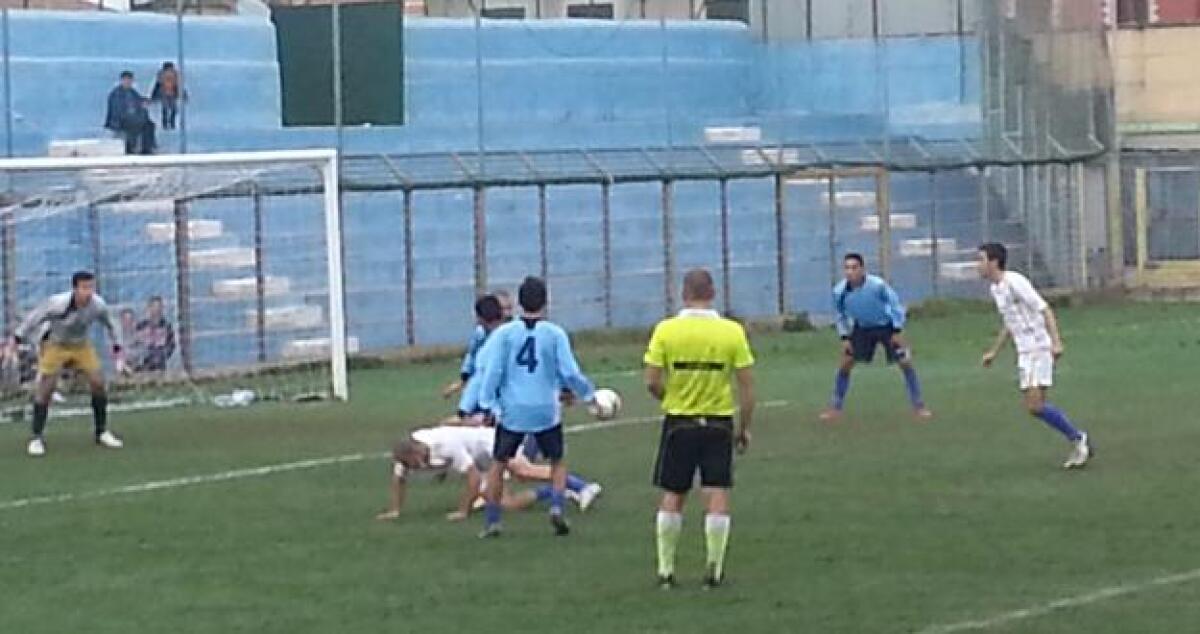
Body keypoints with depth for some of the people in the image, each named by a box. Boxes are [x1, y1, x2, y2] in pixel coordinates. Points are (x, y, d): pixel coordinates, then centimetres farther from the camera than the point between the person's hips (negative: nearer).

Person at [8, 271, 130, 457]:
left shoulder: (98, 305, -22)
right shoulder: (58, 303, -33)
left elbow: (111, 327, -1)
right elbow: (32, 320, -19)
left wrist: (118, 355, 1)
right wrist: (15, 341, -17)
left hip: (81, 345, 3)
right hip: (55, 345, -3)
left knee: (98, 382, -7)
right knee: (45, 389, -11)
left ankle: (102, 433, 9)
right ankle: (36, 438, 0)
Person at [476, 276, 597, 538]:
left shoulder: (504, 333, -4)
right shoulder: (555, 334, -4)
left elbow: (492, 371, -7)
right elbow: (570, 372, -3)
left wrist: (487, 404, -2)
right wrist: (588, 395, 12)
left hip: (511, 410, 0)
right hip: (546, 411, 0)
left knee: (499, 463, 13)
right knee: (557, 461, 18)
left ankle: (491, 522, 11)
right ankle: (557, 508, -2)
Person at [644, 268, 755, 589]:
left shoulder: (666, 330, -9)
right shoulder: (732, 331, -7)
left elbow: (652, 382, -9)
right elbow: (747, 385, -5)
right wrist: (744, 427, 6)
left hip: (679, 421, 0)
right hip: (719, 423, 0)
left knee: (672, 496, 10)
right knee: (717, 496, 5)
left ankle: (665, 570, 15)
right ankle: (714, 570, 4)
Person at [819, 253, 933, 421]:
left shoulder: (877, 285, -32)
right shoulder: (839, 291, -22)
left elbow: (895, 304, -16)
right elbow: (840, 315, 0)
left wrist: (898, 331, -17)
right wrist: (845, 337, -4)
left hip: (886, 326, -3)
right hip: (862, 329, 3)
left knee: (905, 362, -8)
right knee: (845, 363, -2)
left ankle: (918, 406, 4)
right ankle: (835, 408, 10)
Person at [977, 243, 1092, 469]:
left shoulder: (1015, 282, -15)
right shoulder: (996, 289, 14)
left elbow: (1045, 310, -19)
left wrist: (1056, 342, -28)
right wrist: (994, 352, 29)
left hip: (1040, 350, -9)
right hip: (1024, 353, 9)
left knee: (1036, 406, -16)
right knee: (1033, 406, 4)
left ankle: (1077, 438, -2)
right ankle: (1078, 442, 13)